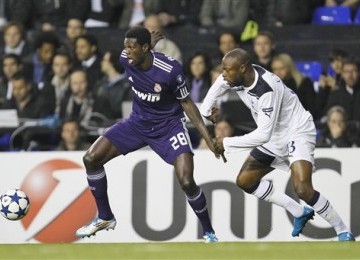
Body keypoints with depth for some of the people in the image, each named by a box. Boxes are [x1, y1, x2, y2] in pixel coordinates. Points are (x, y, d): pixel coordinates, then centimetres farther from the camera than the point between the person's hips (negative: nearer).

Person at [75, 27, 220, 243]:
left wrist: (208, 137, -17)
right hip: (138, 122, 5)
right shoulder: (126, 59, -16)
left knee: (187, 182, -19)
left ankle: (209, 232, 4)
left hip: (168, 125, -5)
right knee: (91, 159, -5)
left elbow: (186, 102, -14)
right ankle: (105, 218, 13)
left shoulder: (170, 69, -27)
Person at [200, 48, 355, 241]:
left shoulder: (267, 90, -34)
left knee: (302, 189, -27)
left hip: (297, 133, -10)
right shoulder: (237, 77, -10)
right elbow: (219, 84, 17)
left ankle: (344, 232, -10)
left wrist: (227, 143, -24)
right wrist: (205, 110, 15)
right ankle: (300, 213, 19)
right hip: (274, 137, 10)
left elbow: (263, 135, -33)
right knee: (244, 181, 11)